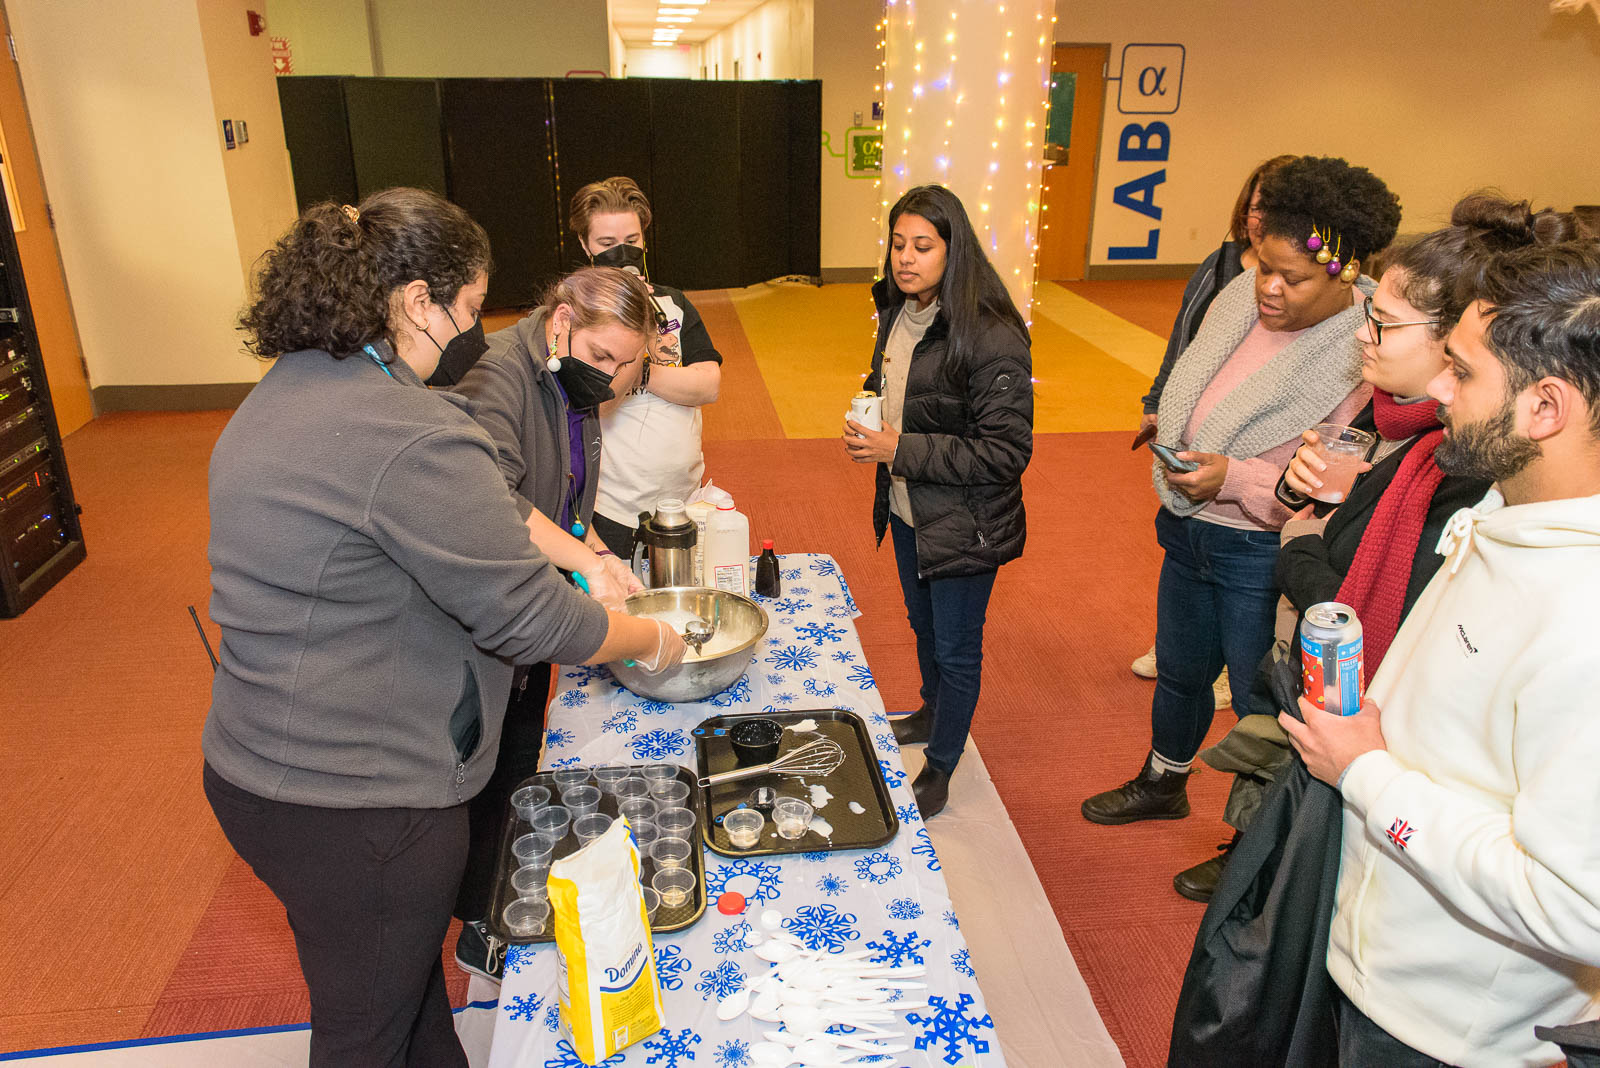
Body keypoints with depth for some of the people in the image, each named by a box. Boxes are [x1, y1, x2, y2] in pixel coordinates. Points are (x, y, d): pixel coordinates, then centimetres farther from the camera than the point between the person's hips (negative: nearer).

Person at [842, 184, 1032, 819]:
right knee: (922, 623, 28)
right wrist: (869, 424, -4)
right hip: (907, 510, 8)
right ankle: (932, 712, 54)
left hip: (963, 526, -7)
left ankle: (940, 768, 32)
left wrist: (900, 450, -27)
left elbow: (1006, 453, -26)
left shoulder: (992, 338, -26)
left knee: (956, 648, 11)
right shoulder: (898, 315, 0)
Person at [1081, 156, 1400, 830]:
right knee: (1180, 673, 26)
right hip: (1188, 529, 7)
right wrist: (1171, 432, 3)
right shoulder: (1243, 295, -2)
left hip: (1263, 555, -7)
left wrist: (1236, 478, -29)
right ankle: (1162, 784, 54)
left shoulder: (1367, 356, -23)